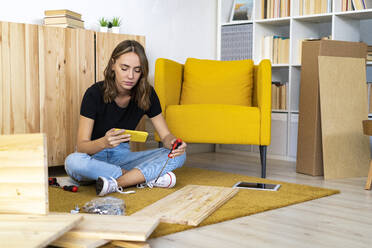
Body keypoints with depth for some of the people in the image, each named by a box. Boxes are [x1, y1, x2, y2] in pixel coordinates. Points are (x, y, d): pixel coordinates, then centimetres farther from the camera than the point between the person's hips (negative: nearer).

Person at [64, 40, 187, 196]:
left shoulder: (146, 94, -9)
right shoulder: (95, 93, -19)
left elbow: (165, 135, -5)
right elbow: (81, 146, -22)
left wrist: (173, 143, -30)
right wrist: (104, 142, -46)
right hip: (94, 155, -2)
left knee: (179, 156, -18)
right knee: (73, 162, -39)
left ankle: (116, 184, -30)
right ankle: (147, 178, -27)